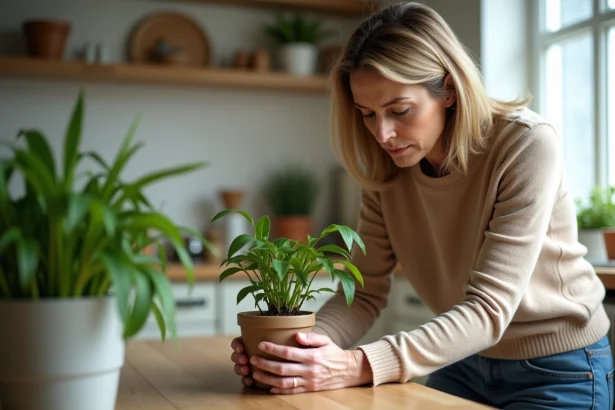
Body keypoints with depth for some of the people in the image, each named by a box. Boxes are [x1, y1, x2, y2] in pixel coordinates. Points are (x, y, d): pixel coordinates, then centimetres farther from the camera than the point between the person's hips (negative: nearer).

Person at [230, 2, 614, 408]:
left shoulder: (527, 147, -26)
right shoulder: (386, 168, -10)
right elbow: (366, 292, -10)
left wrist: (359, 366, -42)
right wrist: (299, 348, -29)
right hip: (464, 363, 4)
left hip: (558, 372, -4)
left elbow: (488, 310, -30)